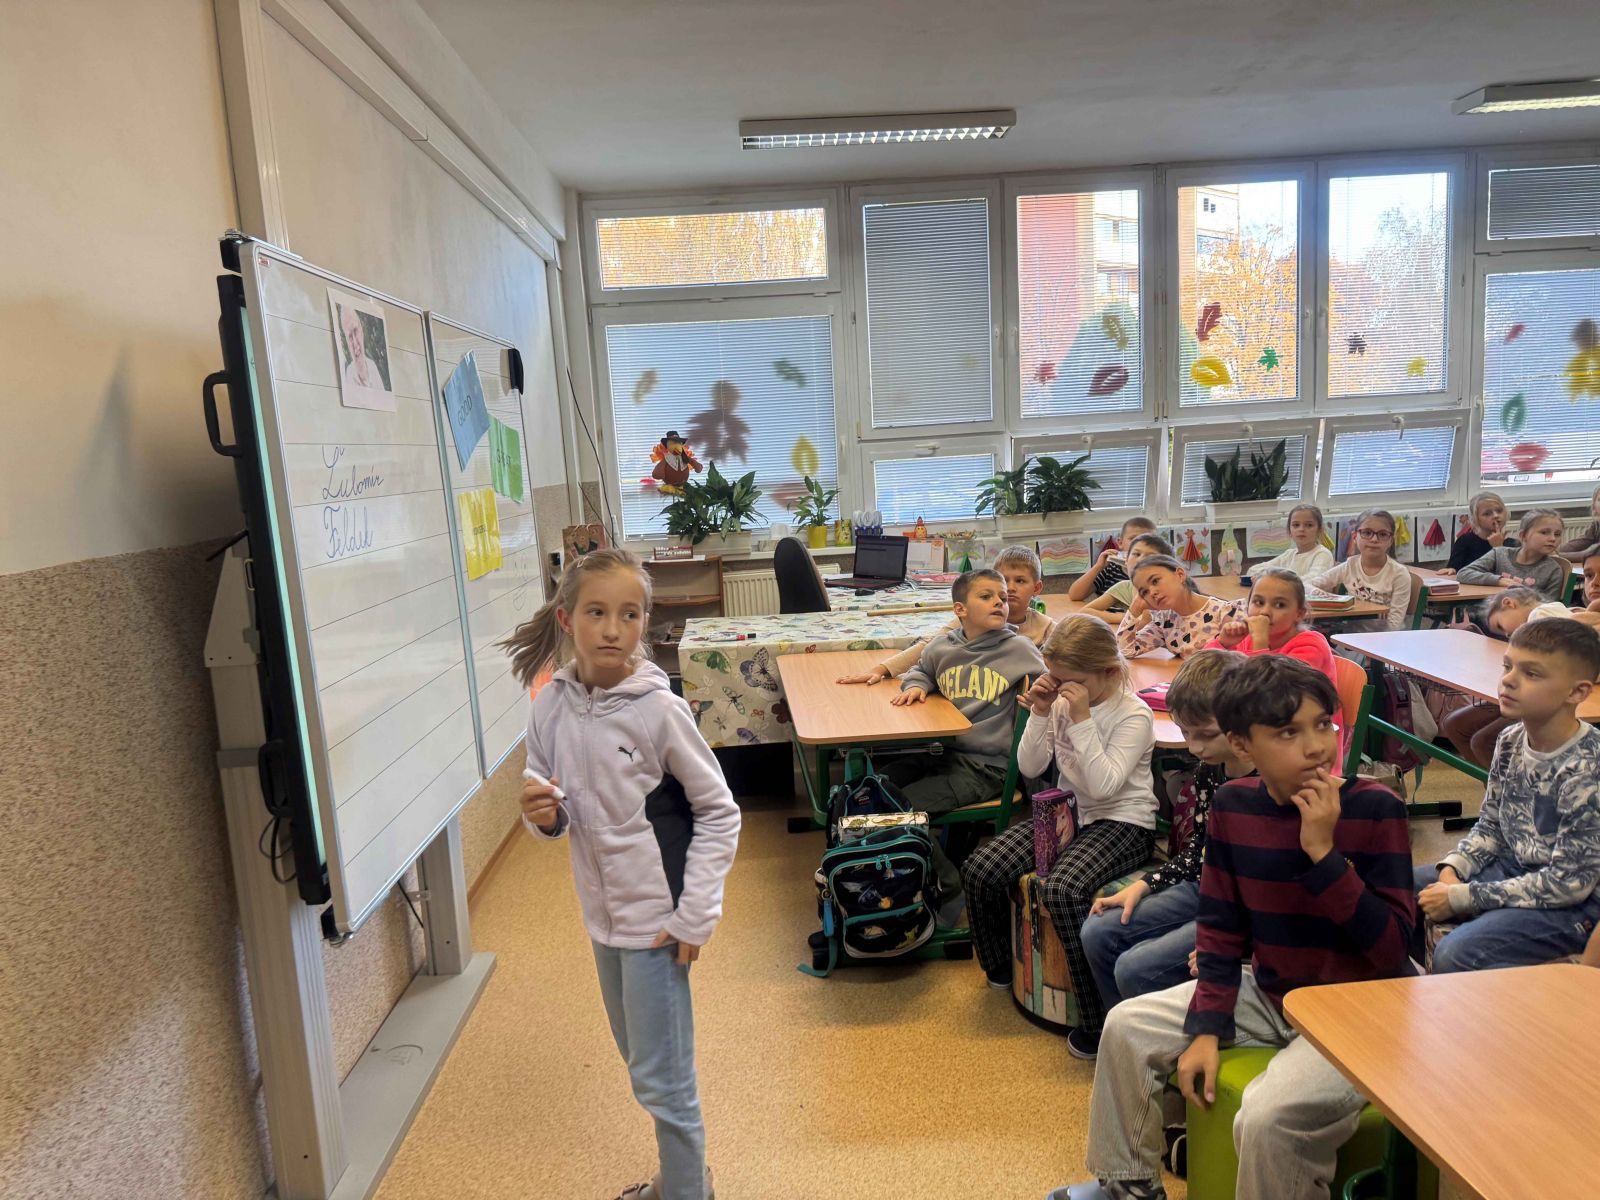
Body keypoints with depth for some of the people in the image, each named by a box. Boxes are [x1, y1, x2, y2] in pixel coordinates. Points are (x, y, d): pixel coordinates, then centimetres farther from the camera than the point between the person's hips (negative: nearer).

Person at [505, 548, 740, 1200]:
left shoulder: (658, 709, -19)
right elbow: (554, 811, 7)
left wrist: (695, 915, -13)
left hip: (657, 916, -6)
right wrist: (544, 816, -16)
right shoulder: (551, 706, -6)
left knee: (660, 1078, 5)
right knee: (641, 1060, 22)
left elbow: (719, 813, -11)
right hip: (602, 910, 6)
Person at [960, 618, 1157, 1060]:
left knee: (1062, 890, -35)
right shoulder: (1060, 702, 2)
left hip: (1122, 821, -6)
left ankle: (1100, 1019, -18)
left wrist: (1081, 721, -28)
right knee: (980, 870, -12)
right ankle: (999, 964, 18)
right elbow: (1030, 767, 1)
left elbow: (1103, 785, -25)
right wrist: (1040, 715, -12)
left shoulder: (1133, 715, -14)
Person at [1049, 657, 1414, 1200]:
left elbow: (1392, 950, -21)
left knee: (1268, 1116, -29)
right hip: (1269, 992, 6)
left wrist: (1323, 852, -29)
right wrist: (1206, 1027, -6)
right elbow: (1220, 928, 1)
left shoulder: (1375, 808, -19)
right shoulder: (1232, 804, -5)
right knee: (1128, 1026, 3)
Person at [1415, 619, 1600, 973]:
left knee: (1454, 956, -27)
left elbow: (1569, 883, -23)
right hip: (1513, 869, 8)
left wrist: (1462, 897, -21)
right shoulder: (1511, 741, -3)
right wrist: (1450, 870, -9)